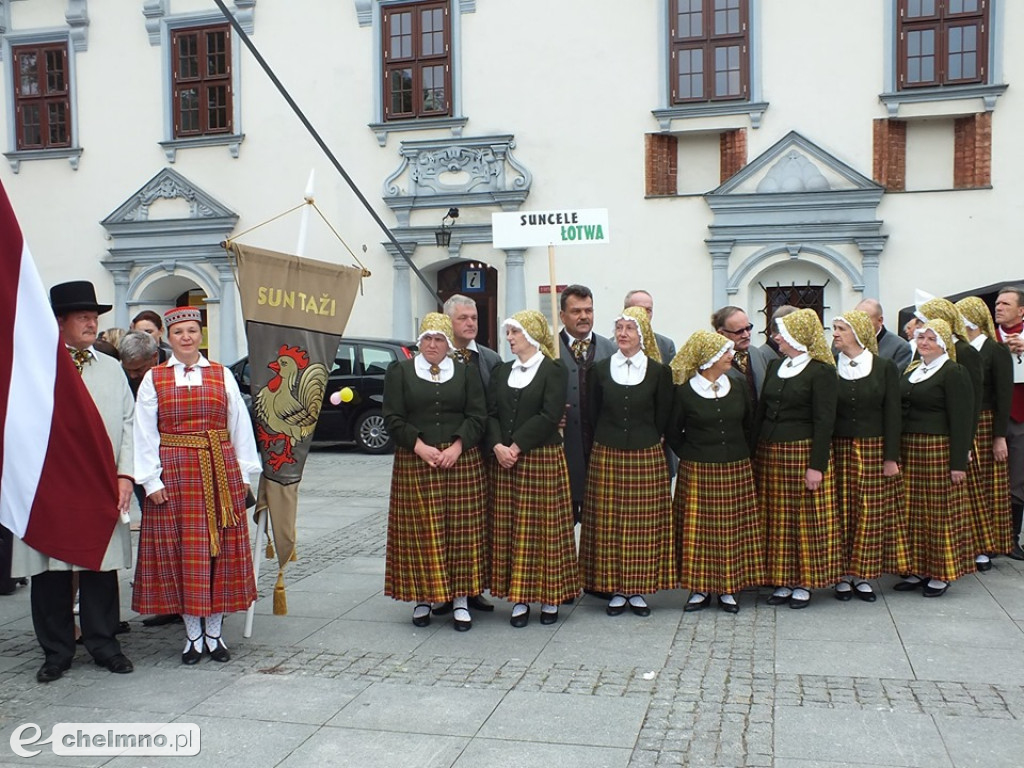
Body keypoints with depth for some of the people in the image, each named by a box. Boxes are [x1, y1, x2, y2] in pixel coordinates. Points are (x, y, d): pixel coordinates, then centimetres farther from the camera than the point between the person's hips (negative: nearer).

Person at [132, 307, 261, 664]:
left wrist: (243, 472, 3)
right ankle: (193, 635, 13)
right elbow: (145, 434, 1)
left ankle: (214, 632, 15)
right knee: (182, 552, 2)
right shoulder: (153, 379, 4)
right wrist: (151, 479, -6)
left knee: (221, 551, 4)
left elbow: (240, 425, 6)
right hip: (175, 473, -1)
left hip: (220, 471, 1)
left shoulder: (222, 375, 7)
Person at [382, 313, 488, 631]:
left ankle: (460, 600, 6)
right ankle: (422, 598, 9)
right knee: (420, 532, -1)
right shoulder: (399, 372, 7)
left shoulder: (466, 373, 10)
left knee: (462, 530, 0)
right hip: (415, 462, -1)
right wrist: (420, 446, -13)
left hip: (461, 461, 1)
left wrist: (457, 446, -11)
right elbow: (393, 419, 0)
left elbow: (477, 416, 3)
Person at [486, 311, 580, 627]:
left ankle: (549, 598, 10)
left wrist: (517, 446, -16)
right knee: (509, 529, 4)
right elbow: (491, 413, 7)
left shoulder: (554, 371, -3)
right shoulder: (501, 372, 14)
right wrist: (497, 446, -10)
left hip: (543, 459, -5)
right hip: (505, 461, 5)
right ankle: (519, 598, 12)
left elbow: (549, 416, -13)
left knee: (544, 527, 0)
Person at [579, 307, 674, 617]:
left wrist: (644, 442, 7)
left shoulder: (659, 372, 1)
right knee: (608, 524, 1)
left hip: (647, 457, -1)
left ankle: (638, 590, 13)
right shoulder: (600, 370, 5)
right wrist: (609, 441, 8)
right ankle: (616, 589, 13)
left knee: (644, 525, 2)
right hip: (606, 457, 1)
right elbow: (592, 415, 10)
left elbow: (662, 419, 6)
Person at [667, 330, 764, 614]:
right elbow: (672, 433, 4)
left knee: (732, 529, 4)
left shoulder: (738, 386, 6)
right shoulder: (684, 392, -5)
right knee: (698, 530, -1)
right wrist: (692, 456, 4)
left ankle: (728, 589, 15)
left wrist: (741, 454, 13)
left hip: (736, 471, 3)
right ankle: (700, 589, 11)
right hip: (697, 473, -3)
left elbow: (749, 425, 16)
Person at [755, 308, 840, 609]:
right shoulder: (775, 366, 13)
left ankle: (804, 583, 11)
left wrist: (817, 465, -17)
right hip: (769, 452, 7)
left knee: (807, 517, 0)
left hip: (802, 451, -7)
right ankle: (783, 581, 18)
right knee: (777, 519, 8)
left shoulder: (821, 371, -8)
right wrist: (755, 453, 7)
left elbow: (824, 421, -12)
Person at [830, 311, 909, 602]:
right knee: (842, 512, 2)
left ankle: (863, 575, 12)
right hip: (840, 451, 1)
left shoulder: (885, 367, -1)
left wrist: (891, 457, -6)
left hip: (874, 450, -1)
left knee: (872, 512, 2)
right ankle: (844, 574, 12)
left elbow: (892, 414, -2)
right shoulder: (831, 369, 3)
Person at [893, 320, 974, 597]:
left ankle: (941, 574, 11)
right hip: (909, 449, 7)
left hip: (938, 449, -7)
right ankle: (918, 570, 18)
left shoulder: (953, 373, -7)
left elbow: (961, 419, -12)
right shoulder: (911, 371, 15)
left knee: (940, 511, 0)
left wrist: (958, 462, -16)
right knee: (914, 512, 9)